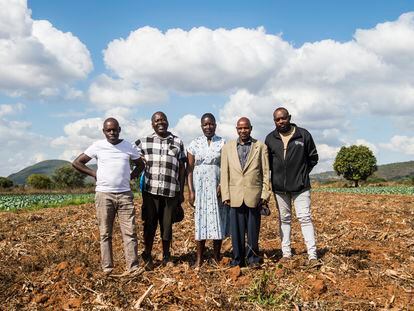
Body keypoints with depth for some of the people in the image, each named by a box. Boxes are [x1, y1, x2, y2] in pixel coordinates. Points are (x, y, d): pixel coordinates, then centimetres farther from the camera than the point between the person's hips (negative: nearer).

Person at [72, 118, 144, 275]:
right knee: (105, 233, 4)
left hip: (125, 194, 1)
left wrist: (131, 176, 5)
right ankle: (107, 268, 11)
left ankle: (133, 267, 2)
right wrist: (94, 174, -1)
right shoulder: (98, 146, 1)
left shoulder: (129, 147, 5)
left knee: (129, 232, -2)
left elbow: (140, 165, 20)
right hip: (104, 195, -1)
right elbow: (77, 163, 5)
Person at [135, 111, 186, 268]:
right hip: (150, 190, 0)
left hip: (171, 191, 0)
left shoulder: (177, 142, 8)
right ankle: (147, 256, 20)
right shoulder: (144, 142, 7)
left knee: (167, 224, 8)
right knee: (150, 224, 5)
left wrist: (182, 192, 7)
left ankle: (166, 256, 24)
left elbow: (182, 168, 9)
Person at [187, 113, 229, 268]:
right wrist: (191, 191, -4)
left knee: (218, 220, 3)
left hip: (217, 187, 0)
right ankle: (199, 258, 5)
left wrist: (222, 185, -14)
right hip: (200, 187, 0)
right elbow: (190, 169, 3)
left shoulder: (222, 143, 3)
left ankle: (217, 257, 13)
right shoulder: (194, 144, 5)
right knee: (201, 220, 1)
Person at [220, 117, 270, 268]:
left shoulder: (261, 147, 6)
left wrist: (265, 194, -1)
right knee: (236, 230, 3)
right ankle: (238, 259, 14)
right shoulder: (227, 147, 10)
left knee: (253, 230, 5)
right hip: (235, 196, 1)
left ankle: (253, 258, 18)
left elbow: (266, 172, 5)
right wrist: (225, 195, 1)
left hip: (254, 195, -1)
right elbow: (224, 173, 7)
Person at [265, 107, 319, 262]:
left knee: (305, 218, -5)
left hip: (300, 185, -3)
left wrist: (302, 173, 3)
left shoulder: (304, 135, -3)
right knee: (284, 219, 10)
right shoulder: (270, 138, 3)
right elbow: (267, 161, 15)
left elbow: (313, 157, 6)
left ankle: (312, 254, -2)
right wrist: (278, 174, 7)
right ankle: (286, 253, 18)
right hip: (279, 186, 3)